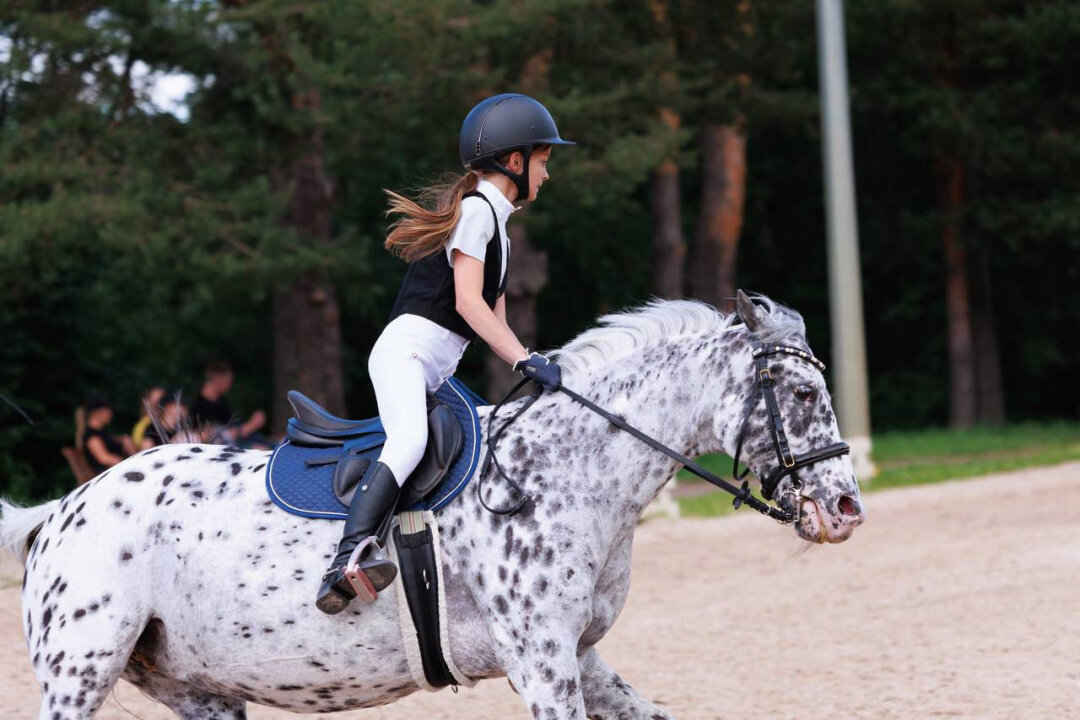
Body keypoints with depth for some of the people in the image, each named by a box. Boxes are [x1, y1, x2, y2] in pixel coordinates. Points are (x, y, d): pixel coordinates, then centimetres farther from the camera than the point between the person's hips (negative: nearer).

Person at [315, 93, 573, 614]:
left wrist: (535, 368, 11)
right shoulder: (475, 209, -5)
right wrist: (525, 360, -20)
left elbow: (494, 321, 23)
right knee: (410, 441, -34)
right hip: (407, 350, -11)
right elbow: (467, 302, -15)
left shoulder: (496, 224, 25)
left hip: (437, 373, 11)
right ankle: (349, 553, -50)